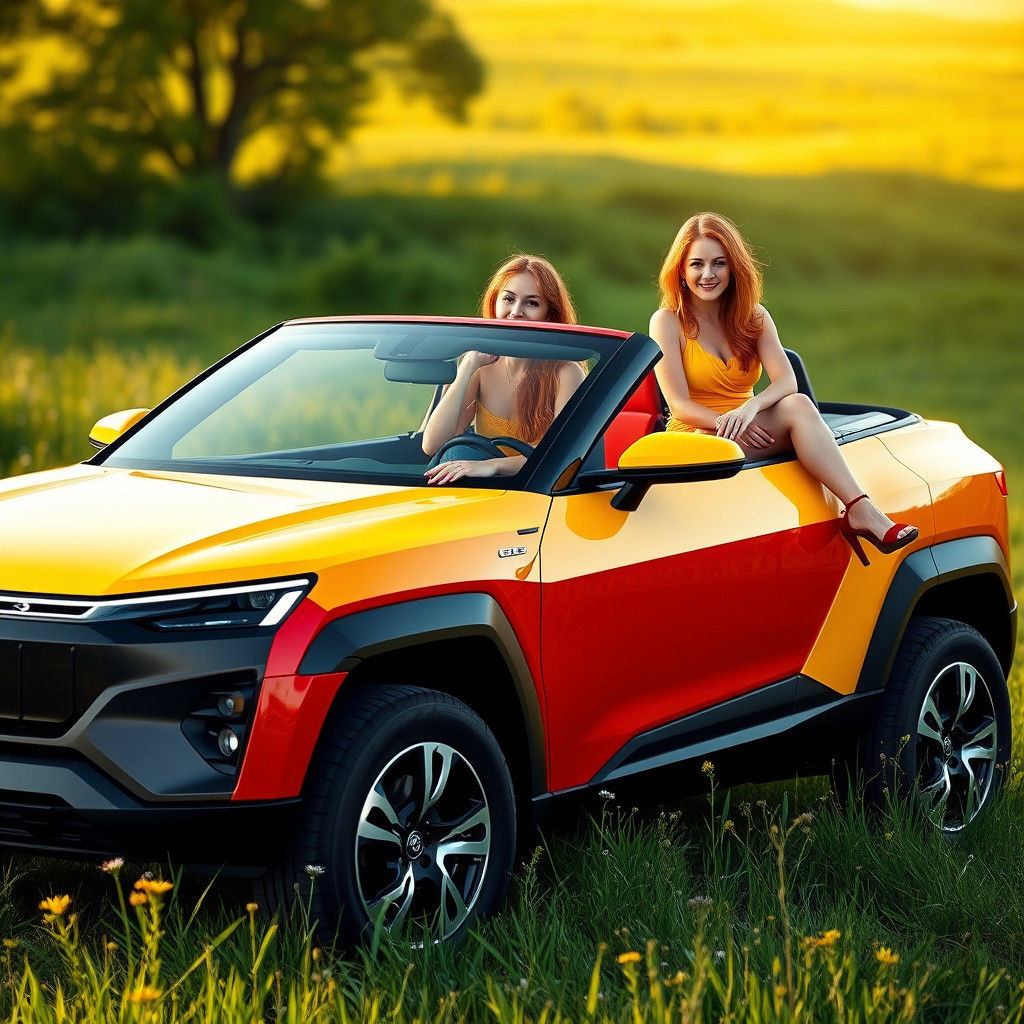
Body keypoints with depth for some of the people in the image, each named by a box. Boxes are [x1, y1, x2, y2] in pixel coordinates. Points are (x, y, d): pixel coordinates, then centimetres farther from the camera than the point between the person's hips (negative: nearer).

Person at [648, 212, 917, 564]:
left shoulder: (753, 317, 10)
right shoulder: (668, 323, -3)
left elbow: (786, 380, -7)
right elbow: (679, 404, -11)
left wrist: (750, 407, -29)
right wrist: (726, 424, -30)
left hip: (747, 431, 4)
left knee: (797, 404, -31)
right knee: (798, 407, -31)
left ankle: (859, 511, -46)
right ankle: (860, 513, -46)